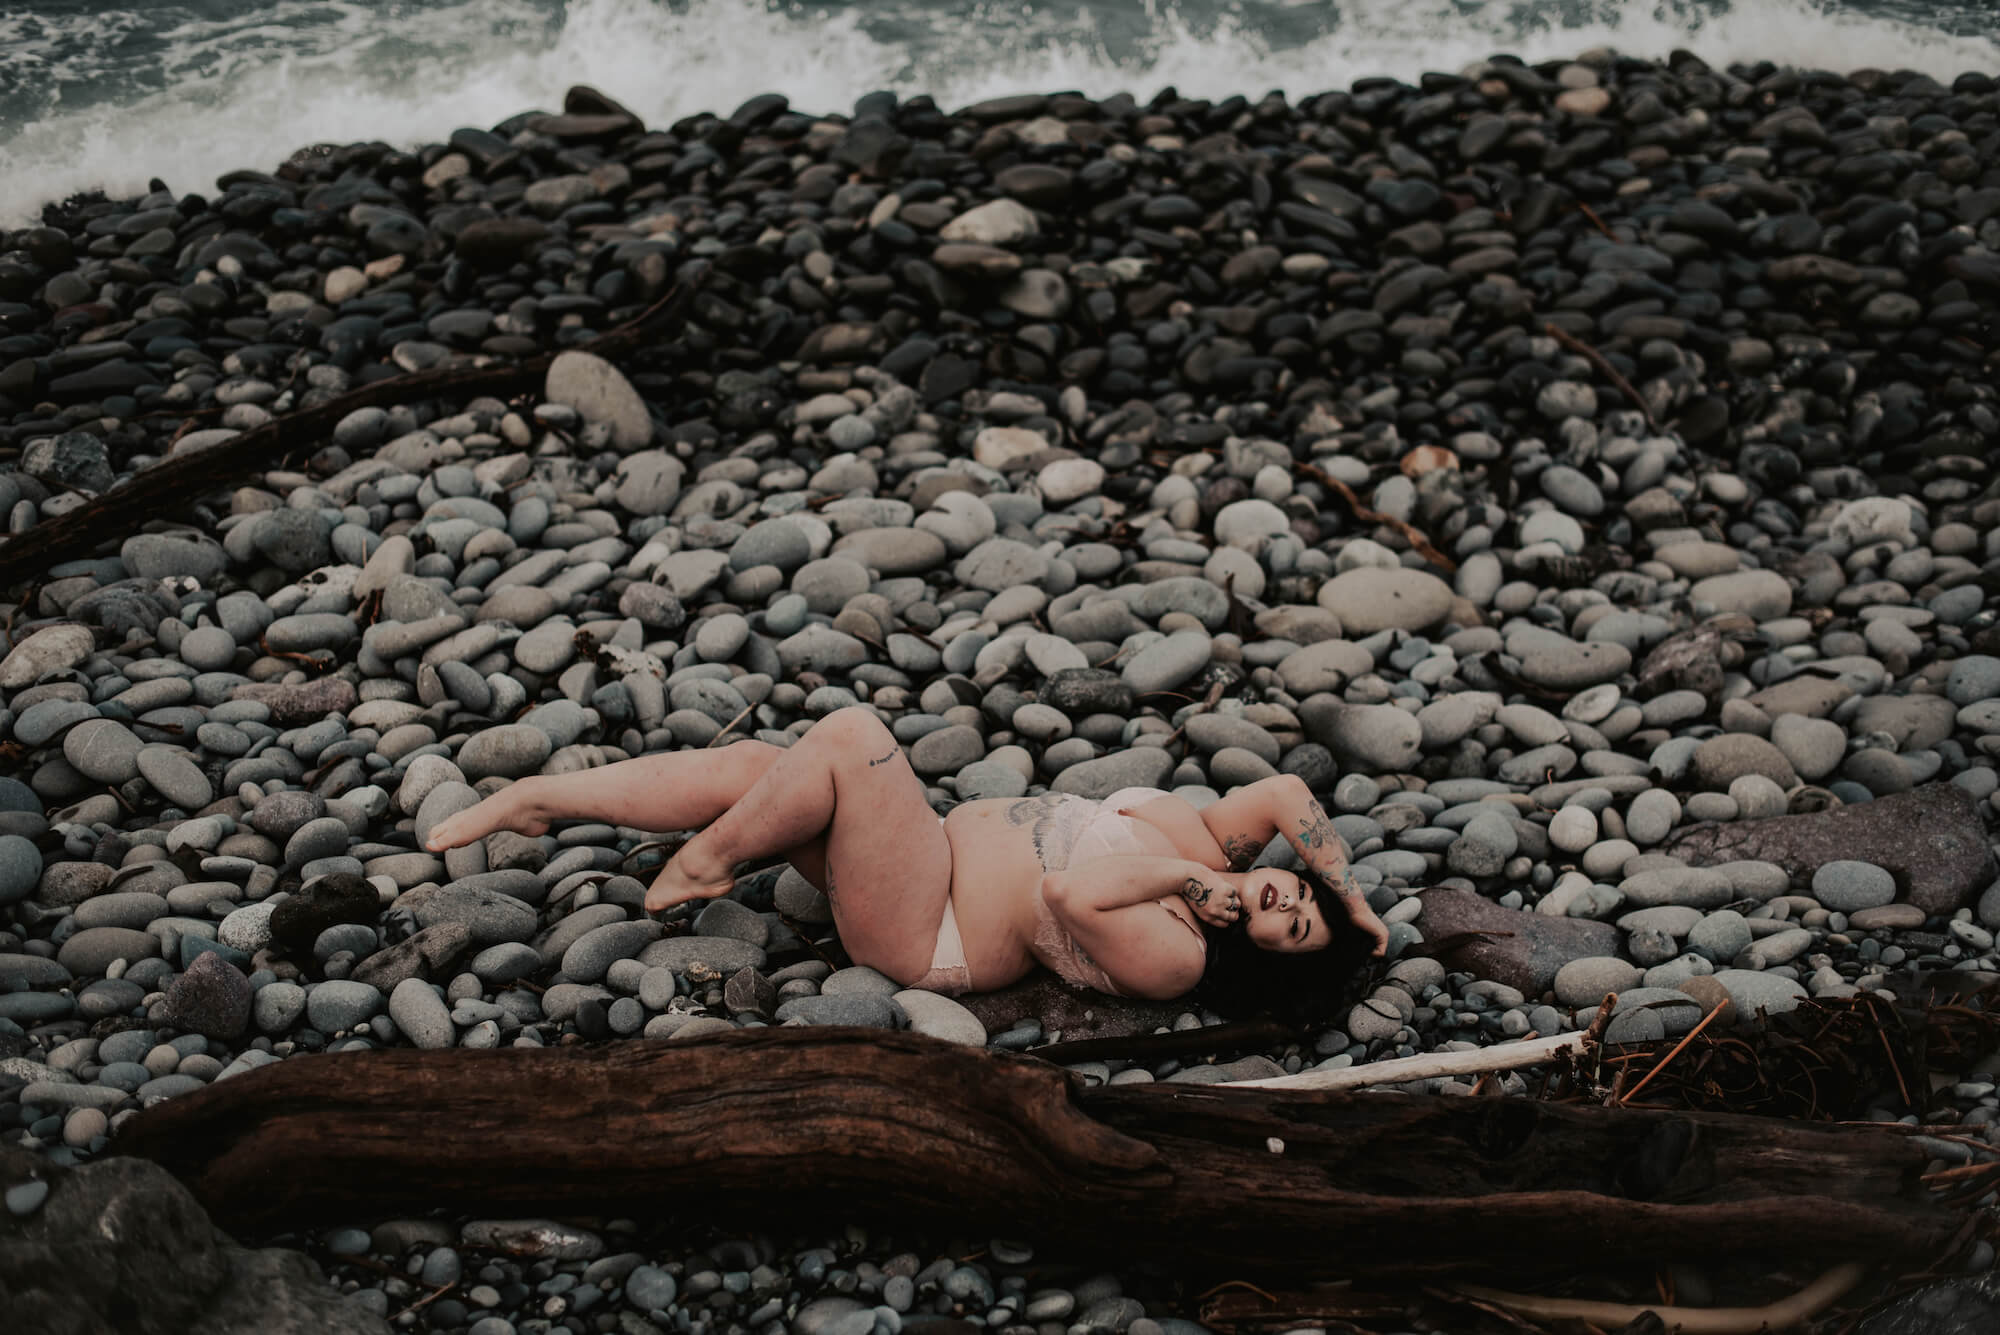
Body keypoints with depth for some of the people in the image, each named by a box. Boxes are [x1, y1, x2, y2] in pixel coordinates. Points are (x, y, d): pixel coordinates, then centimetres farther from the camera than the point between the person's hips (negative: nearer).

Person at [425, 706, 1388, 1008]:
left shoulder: (1171, 958, -21)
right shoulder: (1207, 853, 1)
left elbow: (1073, 891, -31)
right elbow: (1285, 793, 2)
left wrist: (1183, 880, -20)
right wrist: (1349, 884, -3)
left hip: (929, 938, -8)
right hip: (942, 849, 8)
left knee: (850, 735, -22)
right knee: (751, 766, -2)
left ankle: (705, 865, 0)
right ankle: (536, 799, 11)